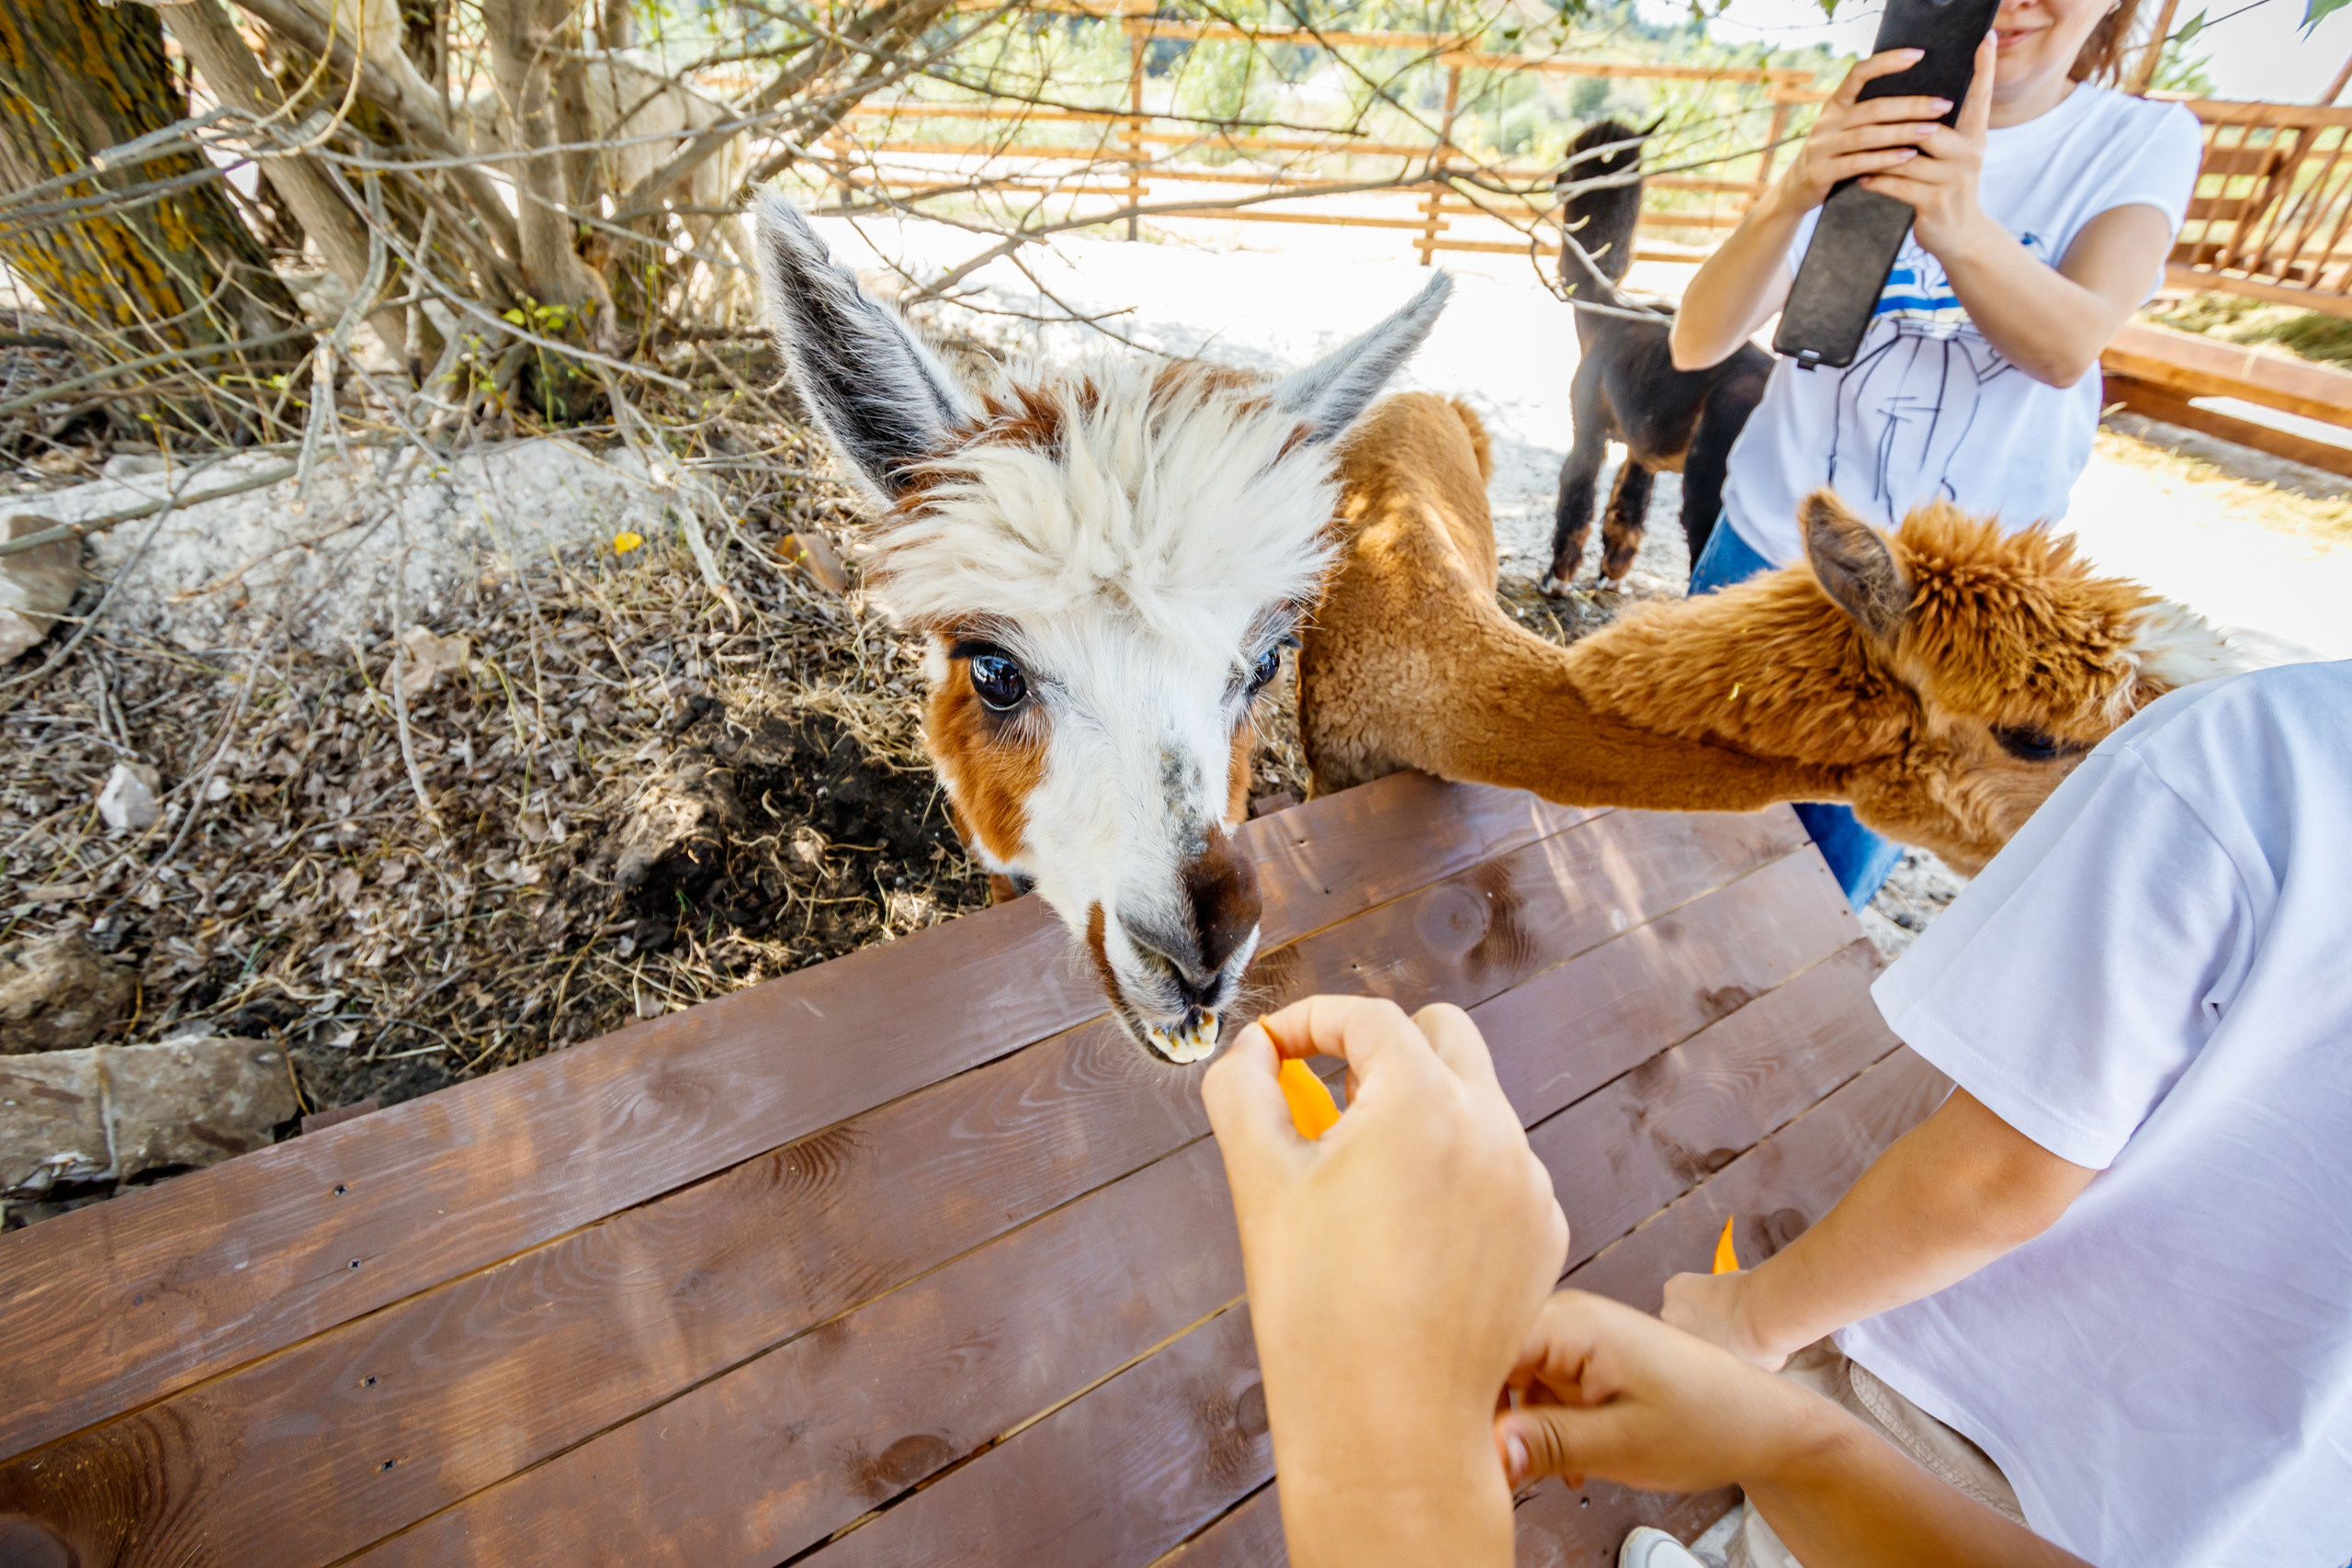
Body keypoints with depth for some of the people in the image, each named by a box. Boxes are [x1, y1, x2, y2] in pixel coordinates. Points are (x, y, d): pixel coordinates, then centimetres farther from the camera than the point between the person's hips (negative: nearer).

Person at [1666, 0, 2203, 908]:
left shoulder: (2145, 142, -2)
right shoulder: (1862, 141, 1)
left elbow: (2067, 345, -22)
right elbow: (1696, 343, -14)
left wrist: (1960, 225, -41)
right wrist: (1792, 194, -33)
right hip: (1767, 550, 1)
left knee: (1828, 879, 10)